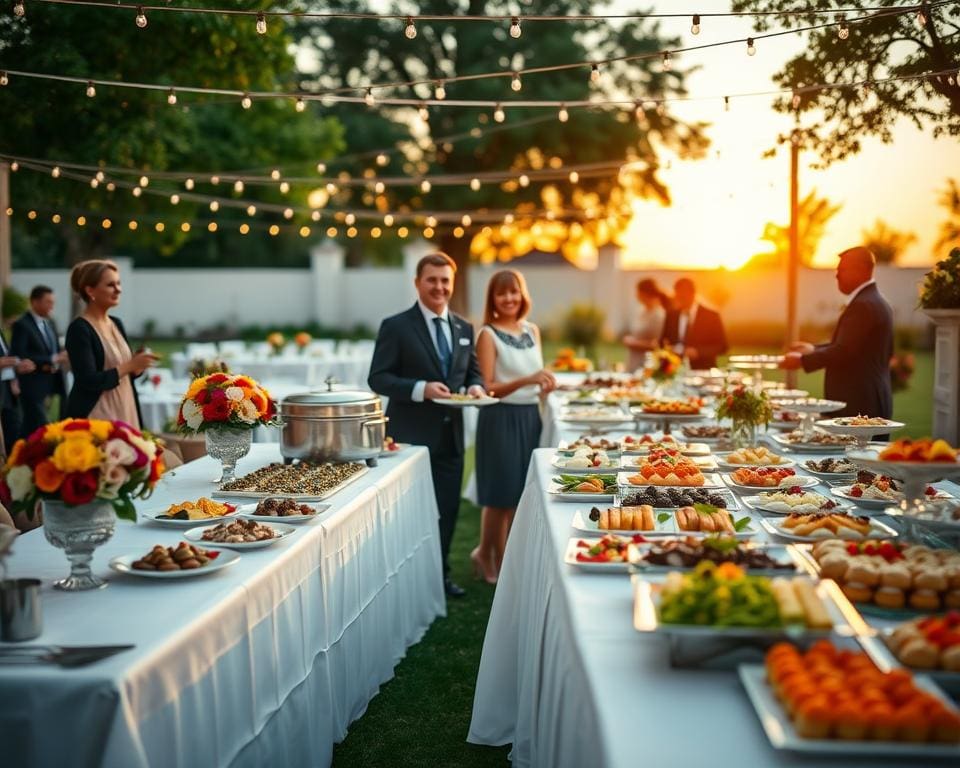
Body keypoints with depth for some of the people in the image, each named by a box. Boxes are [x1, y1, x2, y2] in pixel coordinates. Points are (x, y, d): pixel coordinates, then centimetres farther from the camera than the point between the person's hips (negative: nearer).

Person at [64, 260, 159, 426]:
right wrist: (131, 365, -18)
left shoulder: (117, 324, 11)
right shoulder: (79, 329, -12)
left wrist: (137, 366, -3)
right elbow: (89, 382, -19)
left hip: (124, 411, 7)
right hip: (94, 417, -7)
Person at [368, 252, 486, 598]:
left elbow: (473, 371, 19)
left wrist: (475, 386, -5)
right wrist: (421, 388, -23)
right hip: (412, 434, -5)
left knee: (448, 508, 12)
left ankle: (440, 574, 26)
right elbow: (378, 378, -10)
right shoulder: (396, 327, -6)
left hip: (451, 435, 5)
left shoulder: (464, 329, 11)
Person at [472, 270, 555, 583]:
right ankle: (488, 556, 15)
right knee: (502, 494, -2)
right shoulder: (488, 334, -8)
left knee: (524, 493, 8)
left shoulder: (532, 331, 10)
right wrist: (525, 381, -26)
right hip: (501, 419, -6)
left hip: (530, 417, 6)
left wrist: (546, 386, -2)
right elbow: (487, 388, -13)